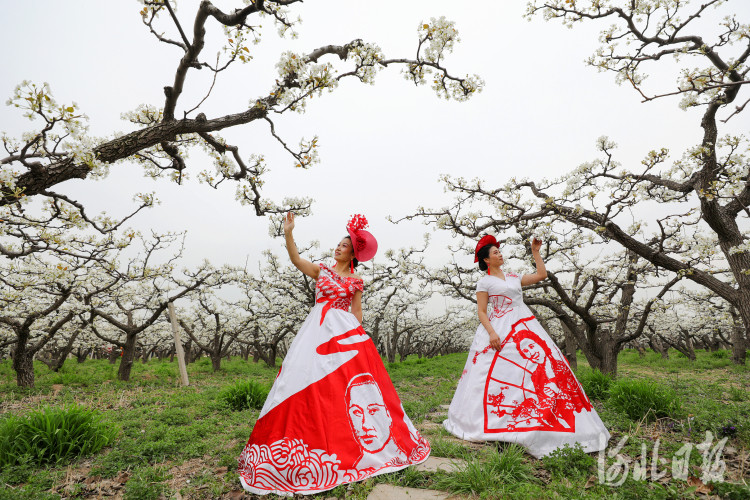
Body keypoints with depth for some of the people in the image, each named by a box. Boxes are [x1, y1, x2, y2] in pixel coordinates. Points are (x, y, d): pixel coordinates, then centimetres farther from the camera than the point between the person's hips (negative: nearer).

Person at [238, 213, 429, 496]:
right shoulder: (321, 271, 12)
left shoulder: (355, 281, 11)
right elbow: (296, 260, -3)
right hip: (318, 330, 1)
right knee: (312, 383, -7)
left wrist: (356, 334, 0)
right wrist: (288, 233, -15)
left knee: (349, 383, -2)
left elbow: (357, 313, 11)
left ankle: (353, 442, 14)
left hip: (345, 331, 0)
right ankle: (319, 439, 3)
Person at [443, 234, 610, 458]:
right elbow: (481, 311, -5)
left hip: (525, 328, 6)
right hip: (500, 331, -6)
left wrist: (535, 252, 16)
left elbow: (541, 274, 17)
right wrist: (491, 332, -18)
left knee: (541, 366, 1)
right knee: (498, 373, -7)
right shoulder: (485, 282, -1)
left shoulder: (513, 277, 16)